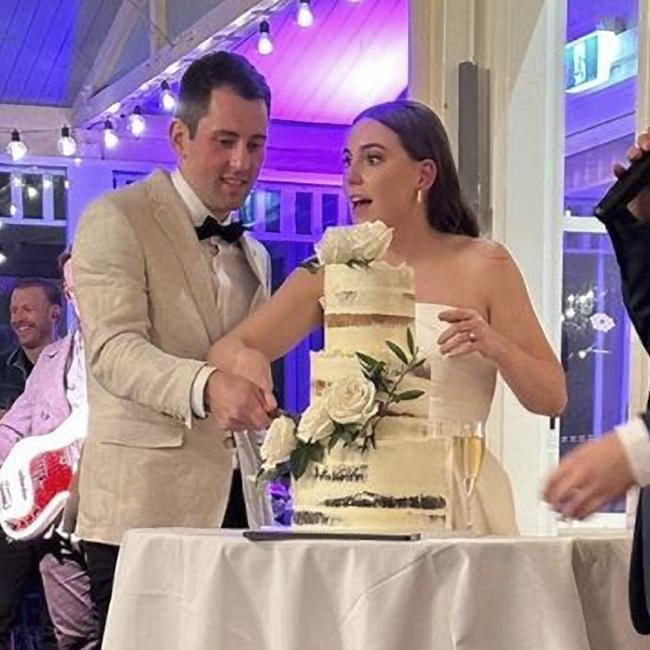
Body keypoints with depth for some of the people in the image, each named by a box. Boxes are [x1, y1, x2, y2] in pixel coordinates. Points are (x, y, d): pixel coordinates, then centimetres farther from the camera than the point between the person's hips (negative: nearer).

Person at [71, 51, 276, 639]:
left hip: (233, 511, 7)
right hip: (142, 512, -6)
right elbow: (114, 348, -19)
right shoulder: (116, 221, -4)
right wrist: (206, 386, -34)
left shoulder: (254, 255, 20)